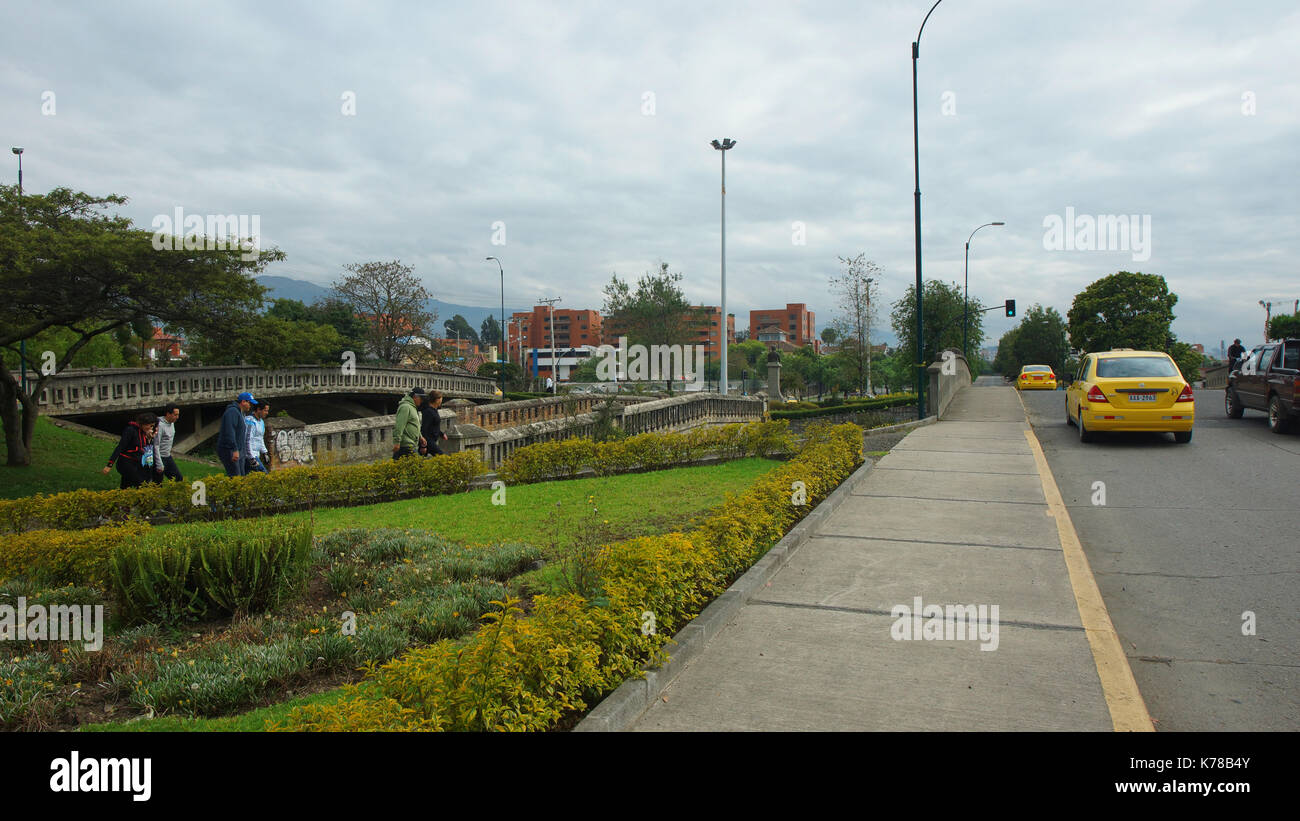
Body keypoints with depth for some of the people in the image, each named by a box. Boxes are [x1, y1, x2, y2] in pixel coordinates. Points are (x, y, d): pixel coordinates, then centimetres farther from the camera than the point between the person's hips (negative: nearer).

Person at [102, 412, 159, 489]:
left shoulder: (143, 432, 9)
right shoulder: (131, 430, -15)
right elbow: (120, 447, -19)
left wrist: (149, 438, -5)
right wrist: (110, 464, -23)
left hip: (136, 464, 8)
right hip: (126, 463, -8)